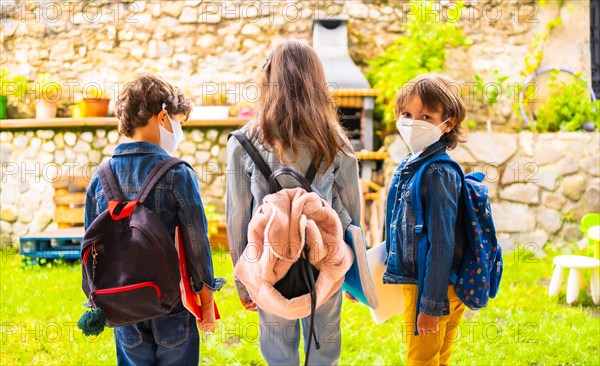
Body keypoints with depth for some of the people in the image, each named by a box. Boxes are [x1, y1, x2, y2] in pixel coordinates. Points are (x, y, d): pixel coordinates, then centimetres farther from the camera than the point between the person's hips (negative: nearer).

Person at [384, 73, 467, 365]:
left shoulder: (438, 173, -20)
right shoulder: (408, 166, 7)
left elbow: (442, 243, -23)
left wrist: (431, 305, -23)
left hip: (432, 286, -8)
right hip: (414, 280, 8)